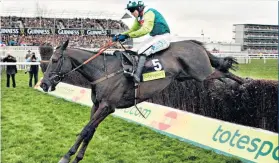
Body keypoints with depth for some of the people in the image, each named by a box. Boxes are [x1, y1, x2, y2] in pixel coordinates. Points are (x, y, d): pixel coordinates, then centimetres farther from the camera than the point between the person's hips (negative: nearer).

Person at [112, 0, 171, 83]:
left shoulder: (149, 13, -21)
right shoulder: (139, 18, 7)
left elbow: (145, 30, -33)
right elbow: (132, 29, 11)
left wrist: (127, 36, -36)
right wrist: (120, 35, -6)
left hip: (163, 37, -10)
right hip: (153, 37, 10)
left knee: (143, 51, -29)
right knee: (133, 52, 0)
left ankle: (137, 76, -35)